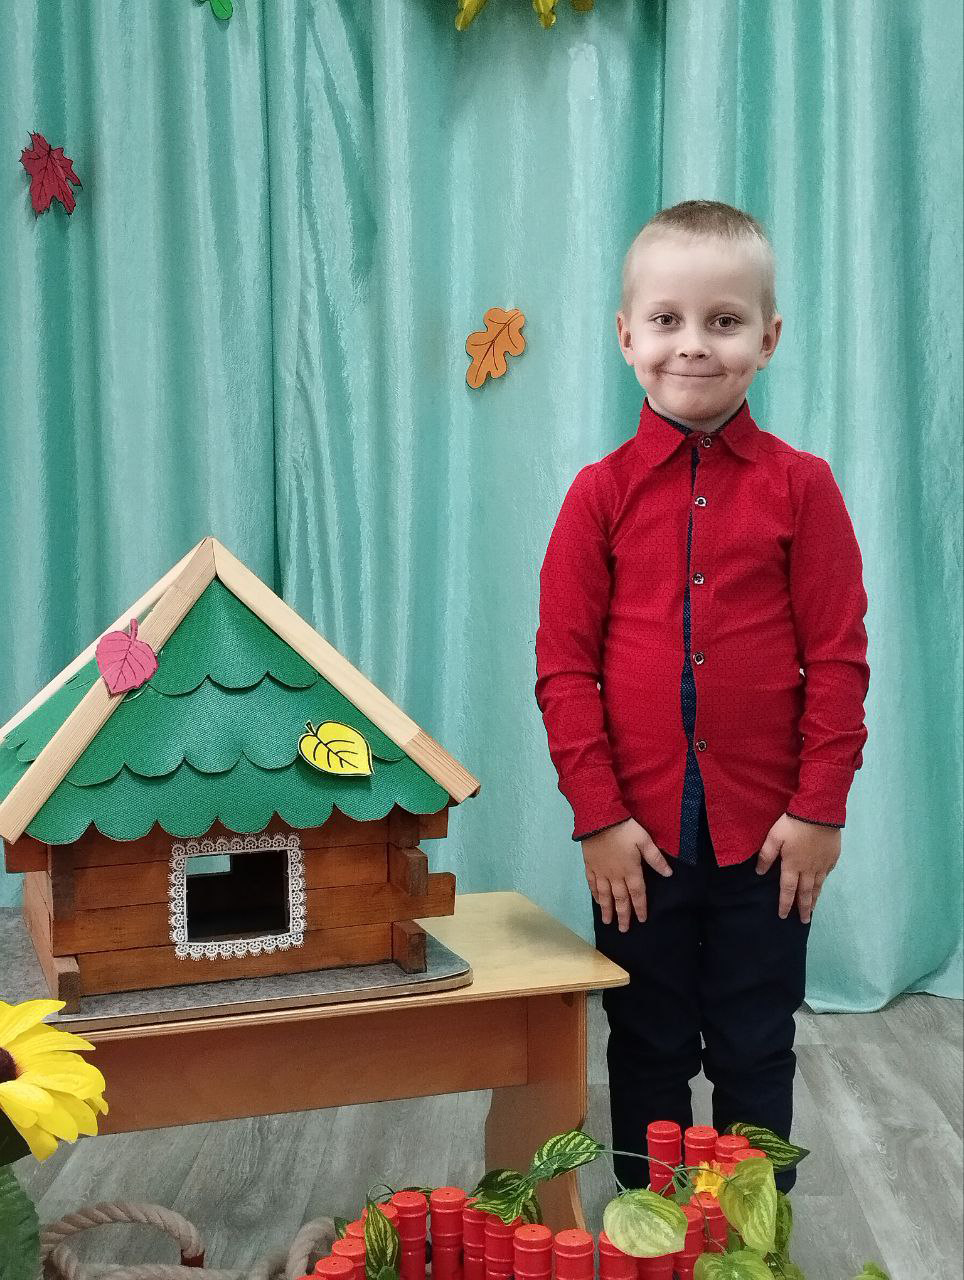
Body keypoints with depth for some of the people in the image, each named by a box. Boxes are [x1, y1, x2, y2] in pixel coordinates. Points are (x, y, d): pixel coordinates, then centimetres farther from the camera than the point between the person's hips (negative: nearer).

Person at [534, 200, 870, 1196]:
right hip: (639, 838, 1)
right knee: (647, 1054, 15)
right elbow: (564, 665, -3)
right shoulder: (601, 492, -2)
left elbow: (837, 657, -3)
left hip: (766, 834, 0)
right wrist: (598, 814, -7)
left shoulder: (801, 487, -4)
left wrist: (820, 810, -7)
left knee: (755, 1053, 14)